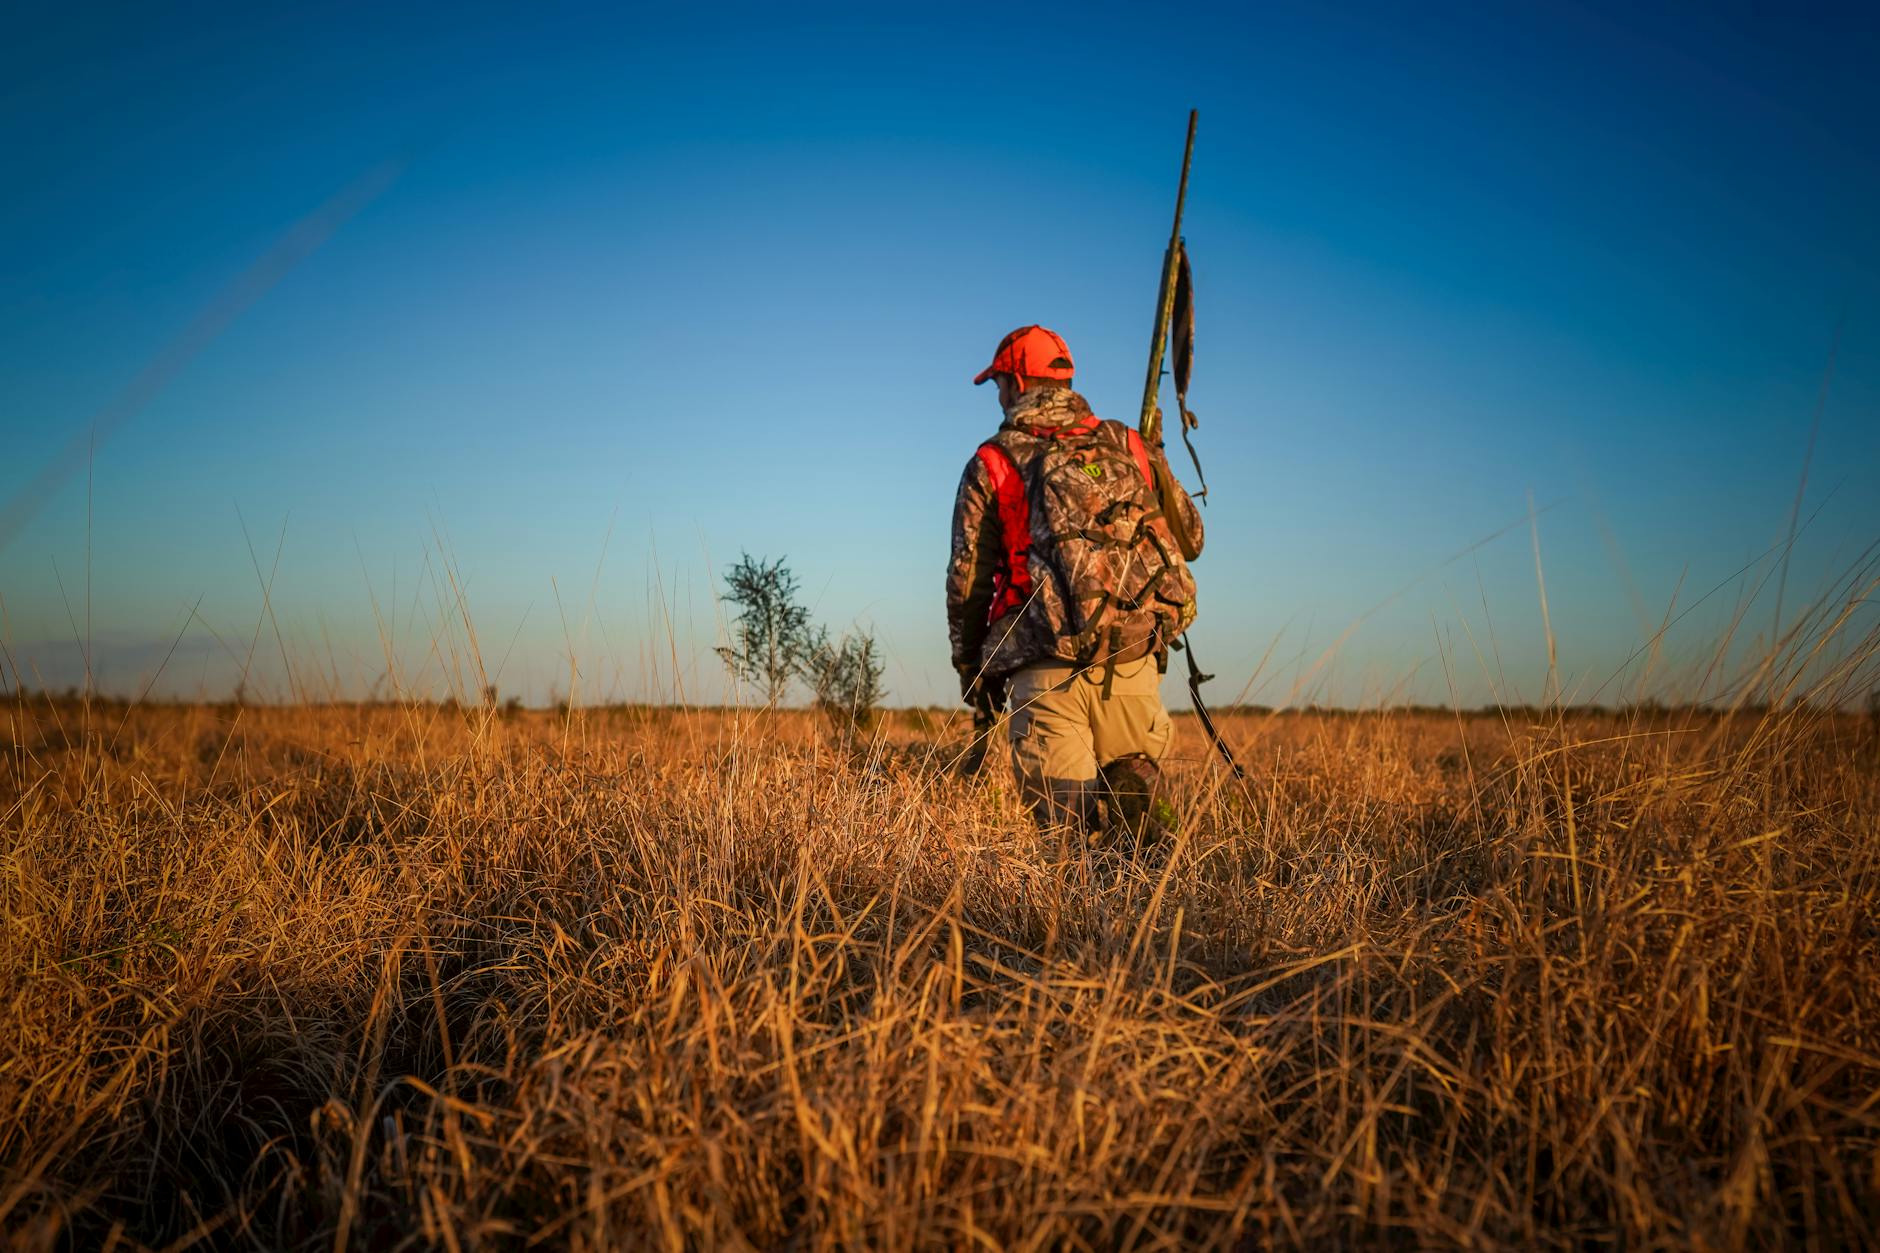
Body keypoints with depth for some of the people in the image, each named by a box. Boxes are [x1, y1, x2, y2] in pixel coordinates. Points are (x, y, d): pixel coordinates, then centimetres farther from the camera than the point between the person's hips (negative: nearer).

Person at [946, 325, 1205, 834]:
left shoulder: (990, 463, 7)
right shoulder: (1129, 445, 14)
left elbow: (967, 578, 5)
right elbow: (1190, 538, 18)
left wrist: (971, 669, 17)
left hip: (1045, 664, -2)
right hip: (1134, 658, 2)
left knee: (1058, 804, 8)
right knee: (1134, 768, 21)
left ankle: (1096, 814, -28)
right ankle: (1130, 784, -17)